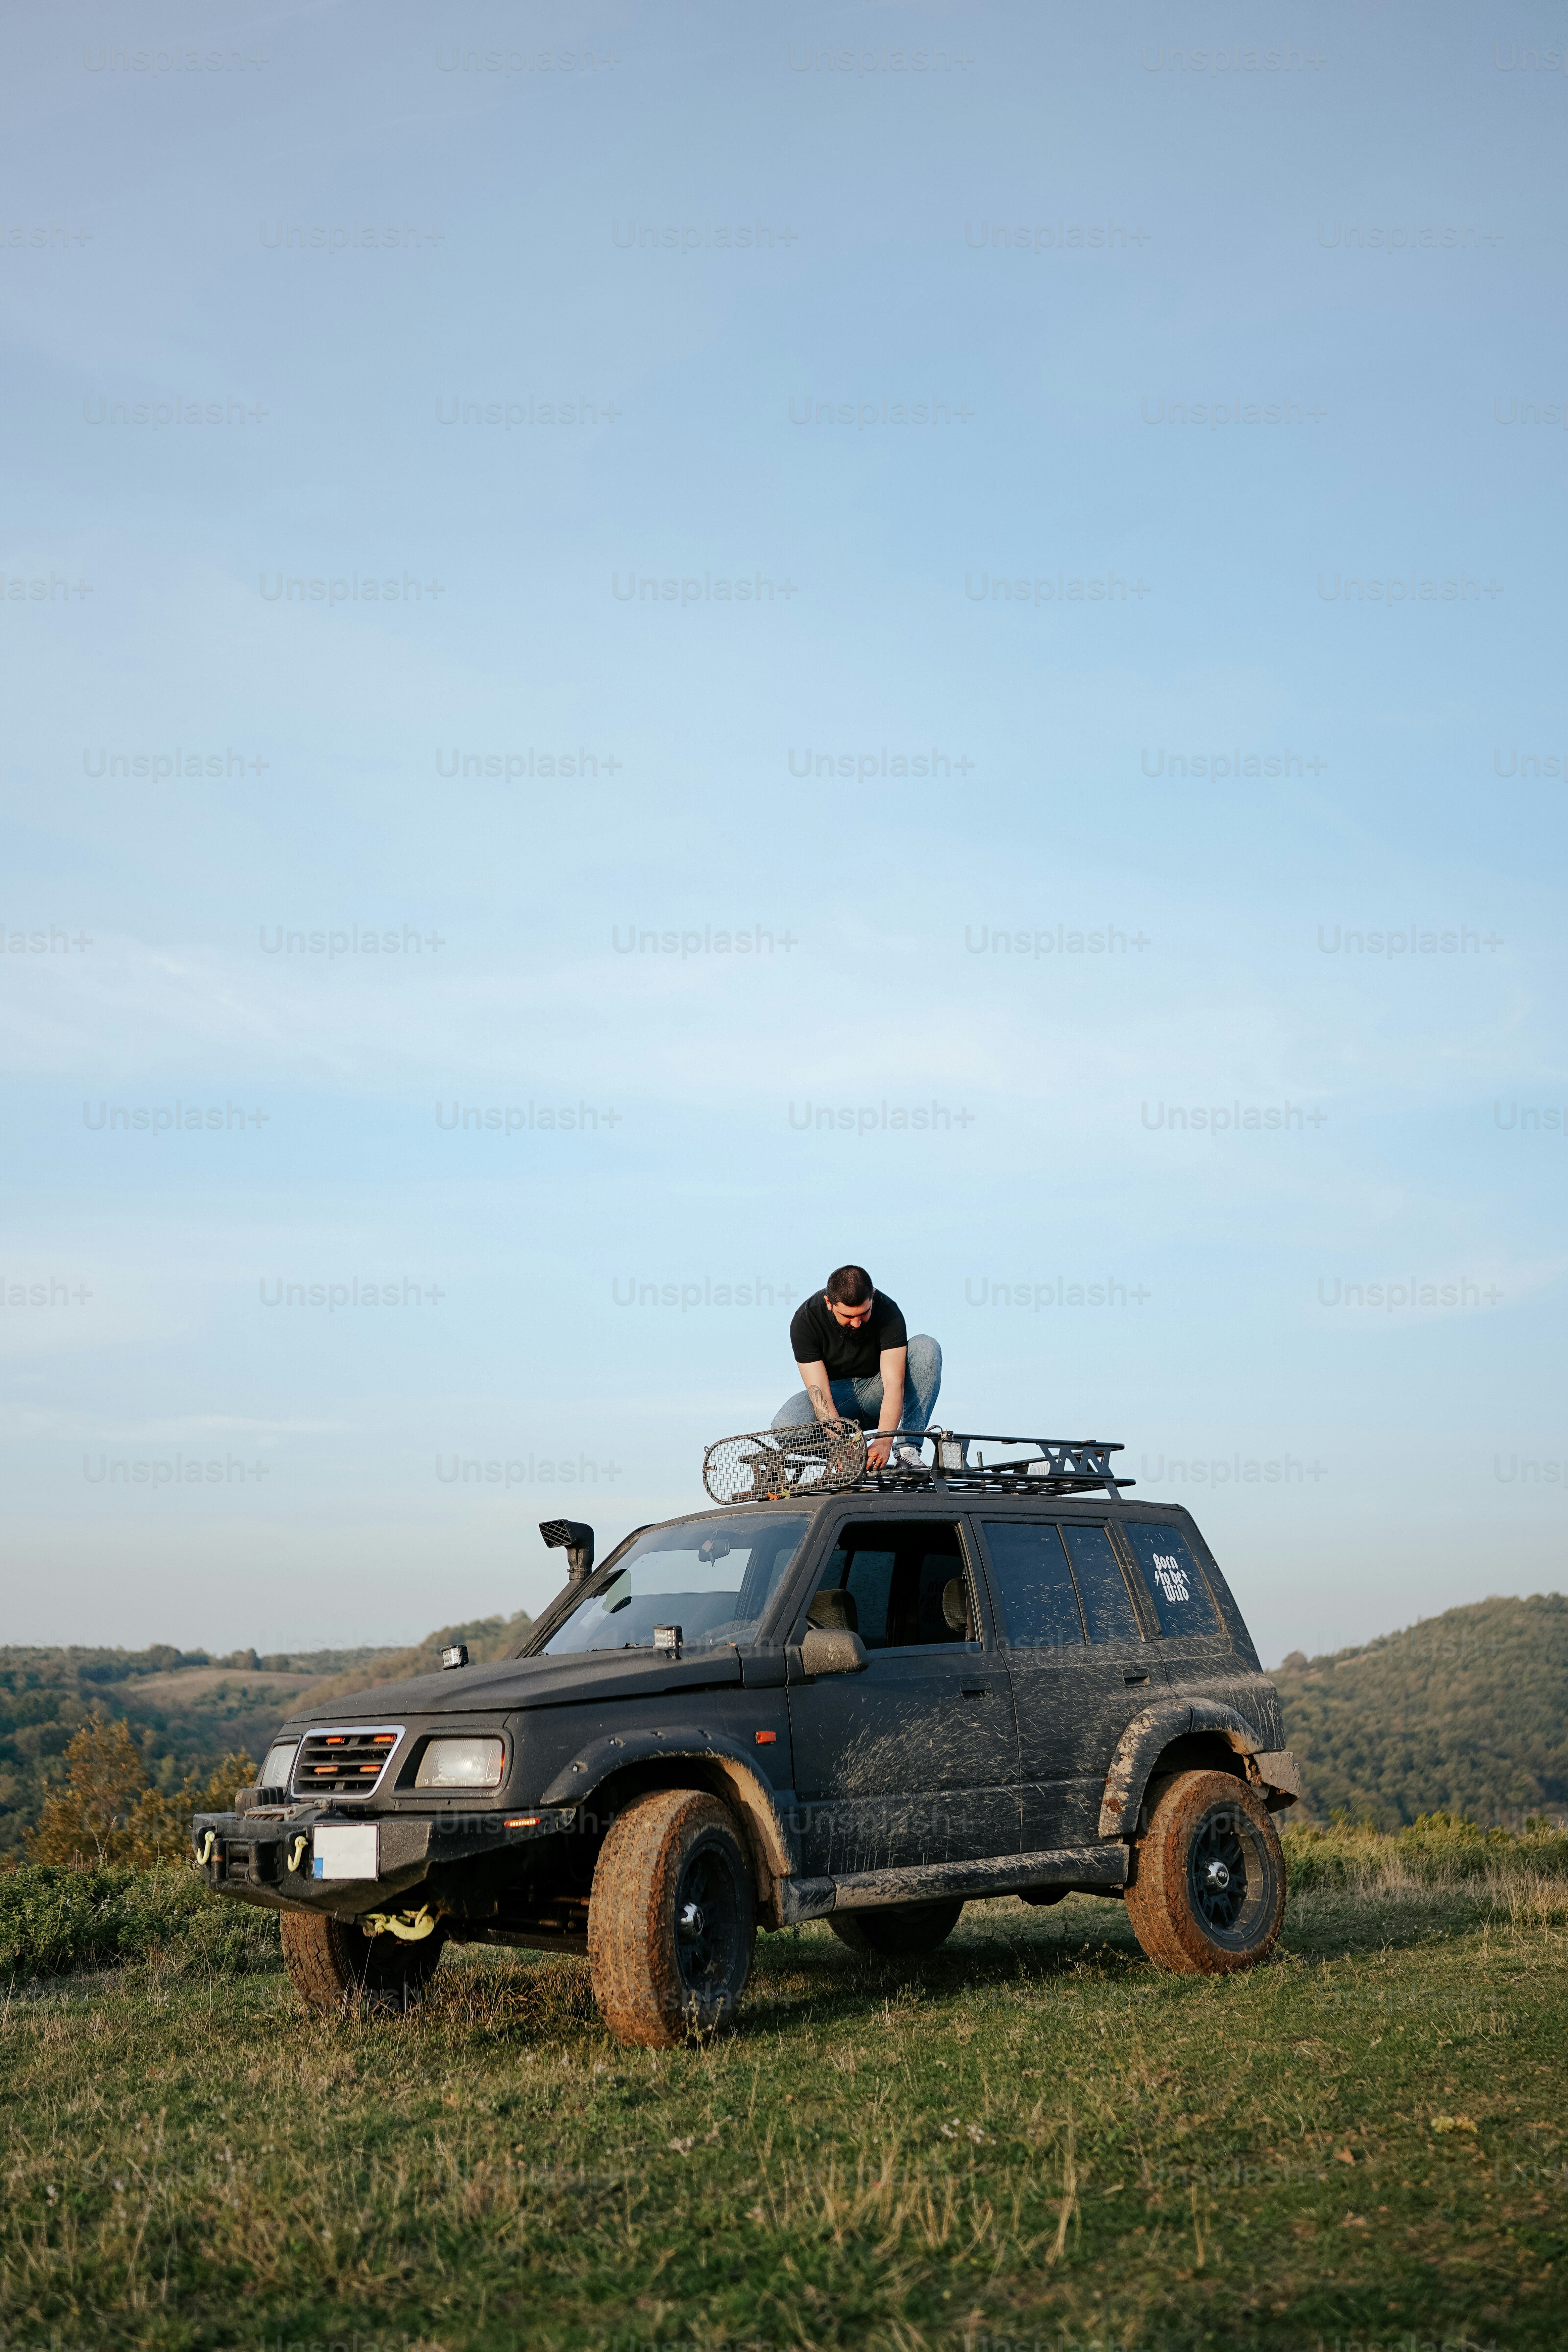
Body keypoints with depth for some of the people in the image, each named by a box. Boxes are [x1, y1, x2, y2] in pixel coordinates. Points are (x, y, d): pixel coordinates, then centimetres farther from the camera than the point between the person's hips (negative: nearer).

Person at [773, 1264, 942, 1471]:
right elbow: (819, 1392, -28)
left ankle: (907, 1449, -28)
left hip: (876, 1392, 1)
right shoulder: (805, 1320, -23)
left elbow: (894, 1383, -31)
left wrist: (883, 1441, -46)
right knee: (784, 1427, -32)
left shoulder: (888, 1311, -23)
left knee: (926, 1348, -26)